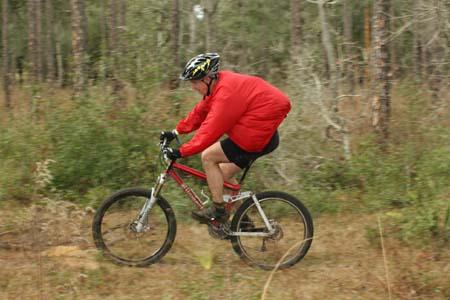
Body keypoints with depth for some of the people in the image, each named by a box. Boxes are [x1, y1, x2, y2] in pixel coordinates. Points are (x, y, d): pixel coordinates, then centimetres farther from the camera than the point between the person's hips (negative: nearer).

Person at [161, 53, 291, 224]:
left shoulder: (226, 93, -25)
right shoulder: (218, 85, 5)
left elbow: (210, 131, -27)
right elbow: (200, 112, 15)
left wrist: (181, 152, -25)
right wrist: (176, 132, 11)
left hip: (259, 138, -10)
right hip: (264, 133, 10)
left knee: (208, 157, -9)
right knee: (223, 174, 15)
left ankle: (218, 211, -4)